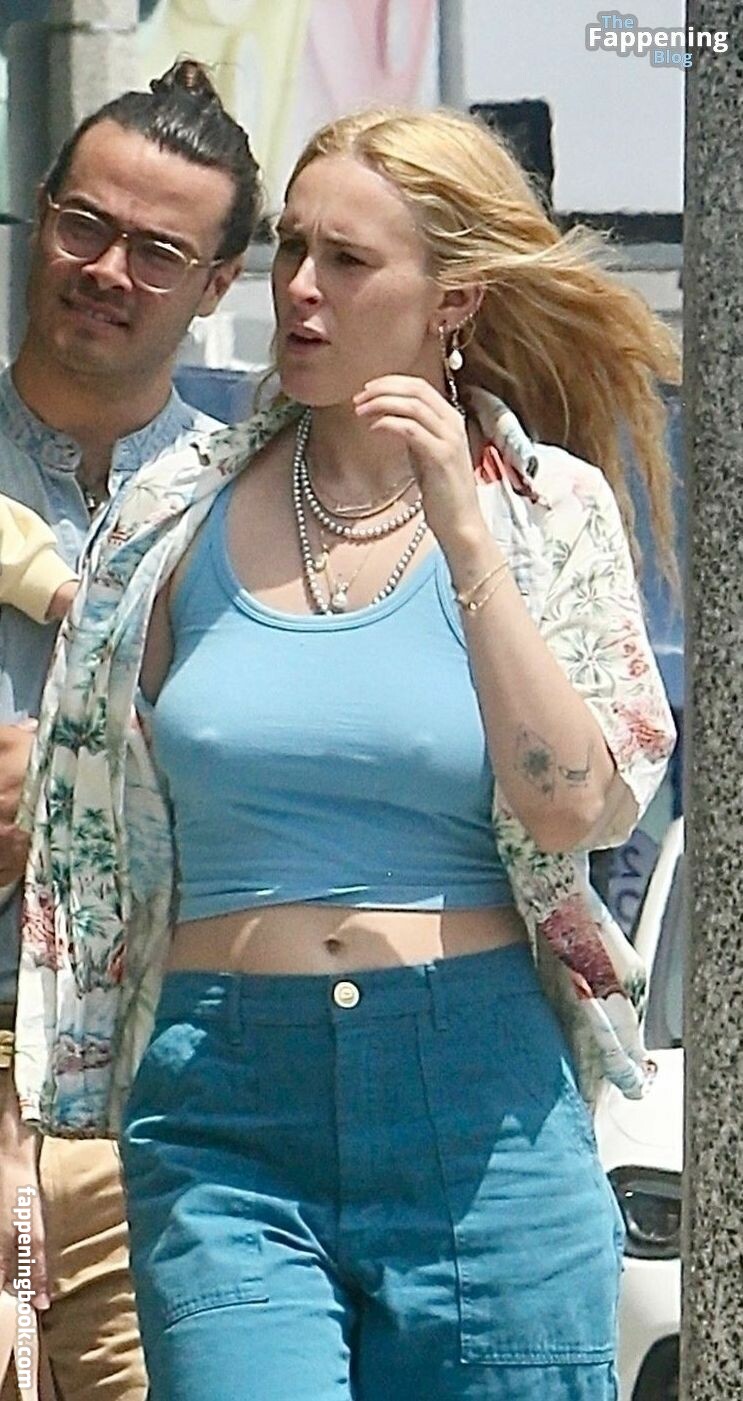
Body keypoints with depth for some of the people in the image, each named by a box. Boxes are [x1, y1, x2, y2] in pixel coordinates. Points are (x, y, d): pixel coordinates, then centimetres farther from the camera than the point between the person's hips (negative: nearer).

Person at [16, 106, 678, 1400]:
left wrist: (462, 532, -13)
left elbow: (583, 810, -9)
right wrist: (36, 1130, 11)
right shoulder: (183, 517, 8)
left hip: (480, 1108, 0)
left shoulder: (542, 514, 4)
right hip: (225, 1112, 1)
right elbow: (85, 835, 14)